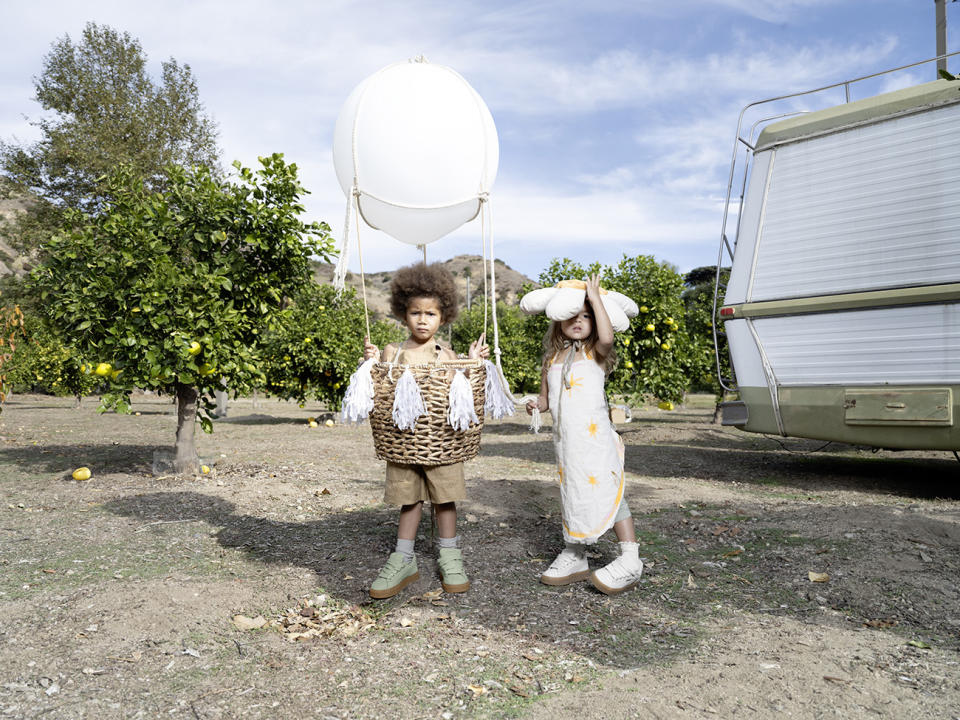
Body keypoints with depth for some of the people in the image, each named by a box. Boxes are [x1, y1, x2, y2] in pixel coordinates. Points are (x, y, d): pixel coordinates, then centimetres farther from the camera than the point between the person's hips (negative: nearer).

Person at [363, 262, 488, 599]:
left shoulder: (447, 356, 2)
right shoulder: (392, 353, 4)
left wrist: (474, 361, -10)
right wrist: (371, 361, -12)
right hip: (403, 439, 1)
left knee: (444, 498, 7)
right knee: (409, 499, 11)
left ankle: (449, 558, 22)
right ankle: (404, 561, 23)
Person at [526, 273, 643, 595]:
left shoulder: (595, 352, -1)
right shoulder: (552, 358, 13)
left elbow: (607, 336, -24)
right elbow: (546, 397, 20)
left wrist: (595, 298, -16)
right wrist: (537, 404, -4)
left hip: (595, 435, -5)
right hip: (564, 437, 6)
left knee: (607, 492, -9)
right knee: (572, 494, 13)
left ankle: (630, 561, -1)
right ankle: (574, 557, 25)